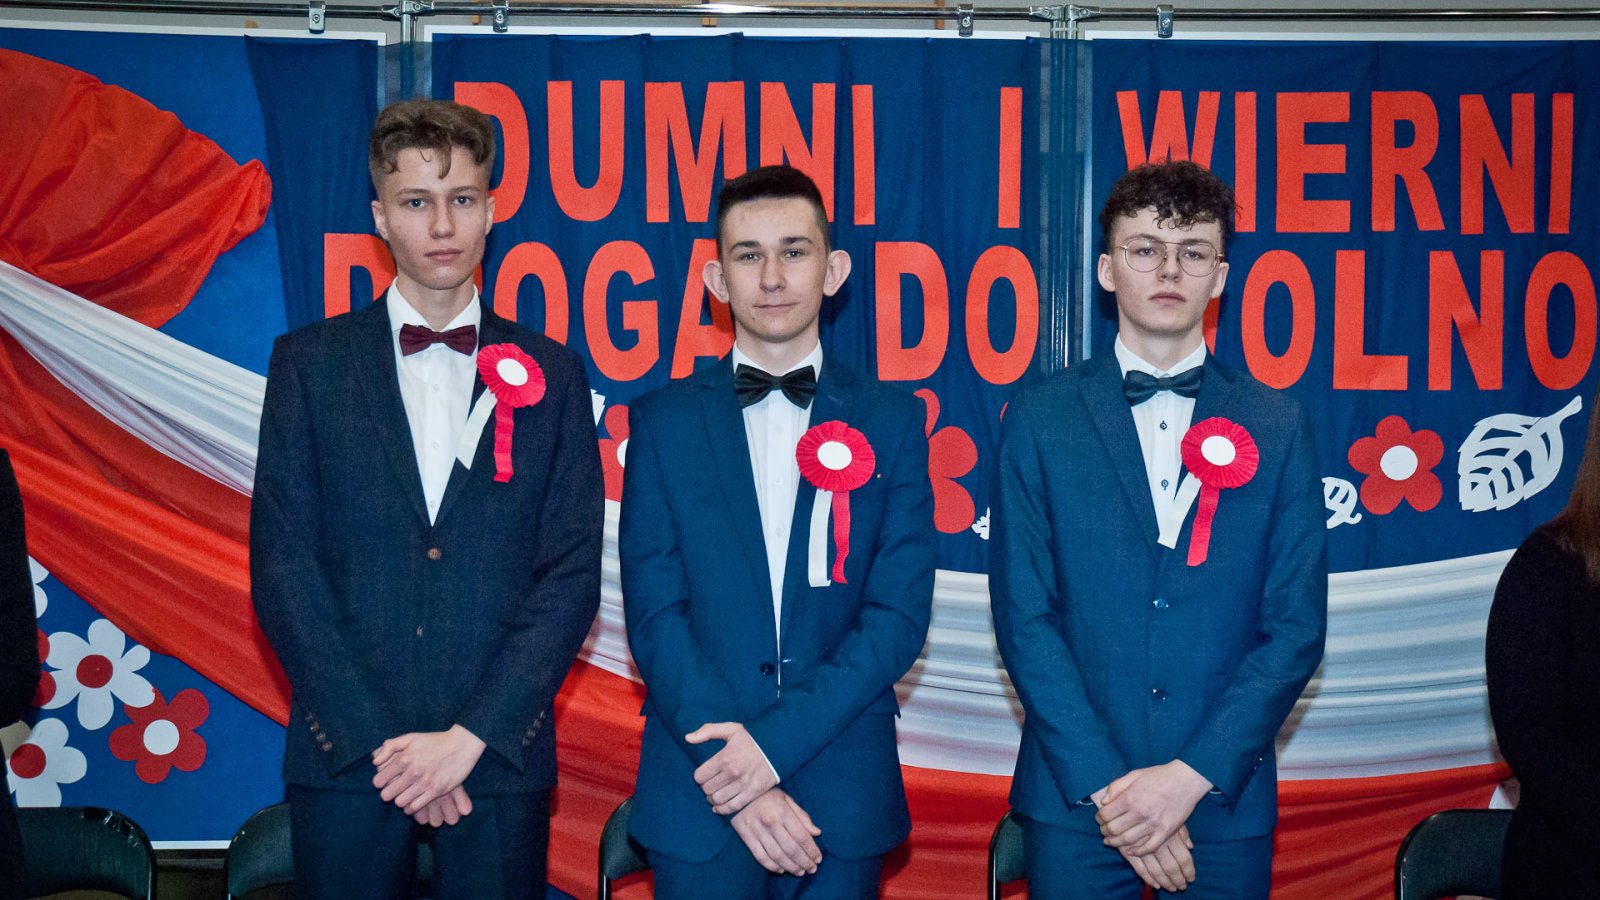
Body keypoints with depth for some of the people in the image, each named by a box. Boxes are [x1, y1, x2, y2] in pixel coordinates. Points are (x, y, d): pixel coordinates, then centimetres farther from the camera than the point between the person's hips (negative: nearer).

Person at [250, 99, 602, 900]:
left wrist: (469, 737, -9)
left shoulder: (549, 375, 6)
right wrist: (383, 741, -9)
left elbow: (572, 573, 1)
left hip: (501, 756, 0)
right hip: (345, 757, 0)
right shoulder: (309, 363, 4)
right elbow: (281, 569, -1)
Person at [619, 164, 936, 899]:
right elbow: (653, 616, -4)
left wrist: (775, 742, -14)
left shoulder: (892, 422, 3)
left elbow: (898, 616, -4)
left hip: (844, 800, 0)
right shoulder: (663, 422, 3)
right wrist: (737, 779, -13)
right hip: (698, 802, 0)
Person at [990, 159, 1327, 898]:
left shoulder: (1277, 429, 4)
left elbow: (1296, 628, 0)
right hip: (1074, 801, -1)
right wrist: (1106, 785, -11)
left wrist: (1191, 776, -10)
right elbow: (1024, 617, -3)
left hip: (1225, 803, 1)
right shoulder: (1040, 420, 2)